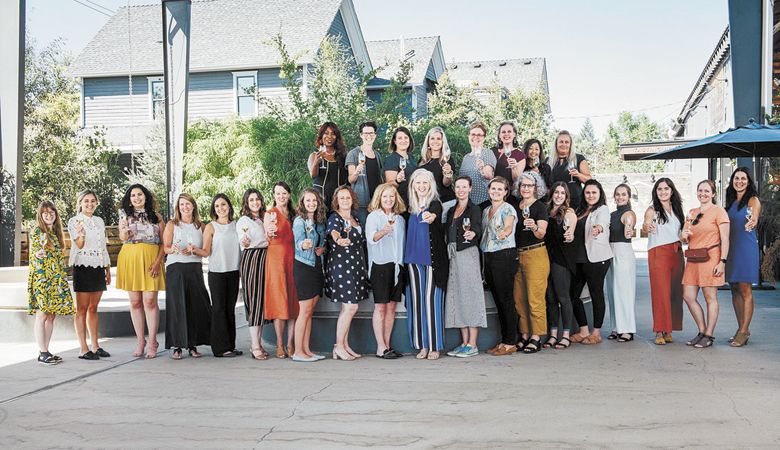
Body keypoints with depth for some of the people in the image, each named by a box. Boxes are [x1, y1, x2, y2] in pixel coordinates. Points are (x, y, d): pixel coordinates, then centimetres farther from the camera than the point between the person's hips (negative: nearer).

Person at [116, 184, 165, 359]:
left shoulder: (156, 216, 7)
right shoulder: (125, 215, 11)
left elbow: (164, 242, 3)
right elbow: (122, 238, -2)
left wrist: (158, 262, -9)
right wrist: (124, 231, -24)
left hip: (150, 260, -2)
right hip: (130, 259, 2)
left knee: (150, 301, -7)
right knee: (135, 302, 4)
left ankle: (152, 342, -1)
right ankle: (140, 341, 12)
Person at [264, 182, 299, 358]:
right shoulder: (270, 213, 3)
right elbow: (267, 240, -3)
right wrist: (270, 232, -24)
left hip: (292, 258, 5)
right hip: (276, 258, -4)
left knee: (294, 301, 0)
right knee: (279, 302, -5)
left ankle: (291, 344, 4)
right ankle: (280, 345, -1)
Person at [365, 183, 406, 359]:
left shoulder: (400, 218, 14)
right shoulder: (373, 216, -2)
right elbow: (371, 237, -19)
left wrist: (402, 262, 9)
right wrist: (382, 232, -39)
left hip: (396, 265, 5)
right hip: (380, 264, -5)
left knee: (391, 306, 7)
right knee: (380, 306, -5)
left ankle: (387, 345, 13)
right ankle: (380, 348, -3)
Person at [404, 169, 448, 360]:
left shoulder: (435, 203, -5)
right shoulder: (411, 206, 11)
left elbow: (435, 214, -30)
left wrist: (431, 217, -52)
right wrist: (405, 257, 13)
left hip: (432, 258, -5)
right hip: (414, 259, 5)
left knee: (431, 300, -7)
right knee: (417, 300, 5)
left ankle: (434, 346, 0)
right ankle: (422, 345, 12)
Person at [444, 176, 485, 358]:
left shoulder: (474, 209, -3)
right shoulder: (451, 210, 17)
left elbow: (477, 227, -22)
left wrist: (472, 233, -42)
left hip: (468, 253, -7)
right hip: (453, 255, 7)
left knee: (470, 294, -7)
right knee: (458, 296, 6)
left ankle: (472, 345, -5)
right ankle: (464, 343, 11)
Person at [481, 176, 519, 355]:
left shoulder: (508, 209, -5)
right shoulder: (486, 211, 17)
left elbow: (508, 227, -24)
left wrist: (504, 232, -44)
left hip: (504, 256, -7)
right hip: (488, 257, 7)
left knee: (506, 299, -5)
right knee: (498, 300, 10)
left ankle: (510, 343, 1)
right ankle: (503, 340, 16)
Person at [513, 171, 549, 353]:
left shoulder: (540, 207, -5)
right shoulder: (515, 205, 13)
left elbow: (542, 233, -15)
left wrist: (535, 227, -35)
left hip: (536, 254, -6)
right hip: (517, 255, 6)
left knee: (535, 299, -7)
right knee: (519, 298, 7)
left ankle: (536, 338, -2)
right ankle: (524, 335, 15)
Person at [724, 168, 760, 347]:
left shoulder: (753, 200, -1)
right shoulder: (731, 201, 17)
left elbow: (754, 219, -18)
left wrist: (752, 222, -40)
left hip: (747, 248, -6)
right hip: (730, 248, 6)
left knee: (745, 290, -7)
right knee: (735, 290, 7)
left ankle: (744, 331, -6)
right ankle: (741, 329, 14)